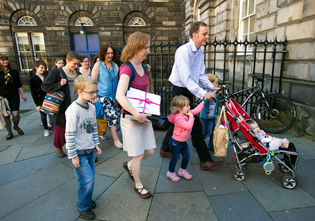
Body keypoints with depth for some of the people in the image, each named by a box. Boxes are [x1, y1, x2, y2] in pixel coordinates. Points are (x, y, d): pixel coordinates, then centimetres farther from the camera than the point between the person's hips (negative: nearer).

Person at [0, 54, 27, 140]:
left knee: (15, 114, -10)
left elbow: (19, 85, 13)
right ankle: (9, 132, 19)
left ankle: (16, 126, 21)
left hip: (14, 97, 1)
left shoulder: (14, 72, 8)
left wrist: (23, 95, 10)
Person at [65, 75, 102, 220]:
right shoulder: (73, 110, -22)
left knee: (90, 176, 16)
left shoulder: (91, 107, 2)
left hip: (89, 150, 7)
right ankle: (83, 206, 19)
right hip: (79, 153, -7)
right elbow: (69, 135, -19)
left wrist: (96, 144, 15)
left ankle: (86, 199, 38)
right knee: (87, 179, -4)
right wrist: (73, 156, -15)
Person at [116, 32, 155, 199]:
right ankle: (138, 185, 32)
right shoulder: (126, 69, -18)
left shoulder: (142, 67, 9)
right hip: (130, 118, -7)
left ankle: (129, 165, 43)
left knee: (150, 151, 14)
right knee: (138, 155, 7)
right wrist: (137, 114, -30)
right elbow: (119, 96, -32)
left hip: (143, 116, 8)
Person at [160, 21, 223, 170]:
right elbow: (186, 78, -26)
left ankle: (165, 149, 34)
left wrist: (211, 87, -1)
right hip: (181, 90, -9)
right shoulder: (184, 51, -19)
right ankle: (205, 161, 6)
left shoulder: (199, 51, 10)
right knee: (195, 125, -6)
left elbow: (201, 74, 13)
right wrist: (203, 94, -30)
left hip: (189, 90, 9)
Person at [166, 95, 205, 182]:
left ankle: (182, 170, 38)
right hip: (176, 143, -9)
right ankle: (170, 173, 30)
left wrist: (204, 101, 1)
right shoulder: (178, 118, -29)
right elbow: (188, 126, -36)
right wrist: (191, 117, -26)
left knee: (187, 156, 15)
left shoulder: (186, 113, -1)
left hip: (183, 142, 9)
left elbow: (197, 110, 7)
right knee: (175, 158, 8)